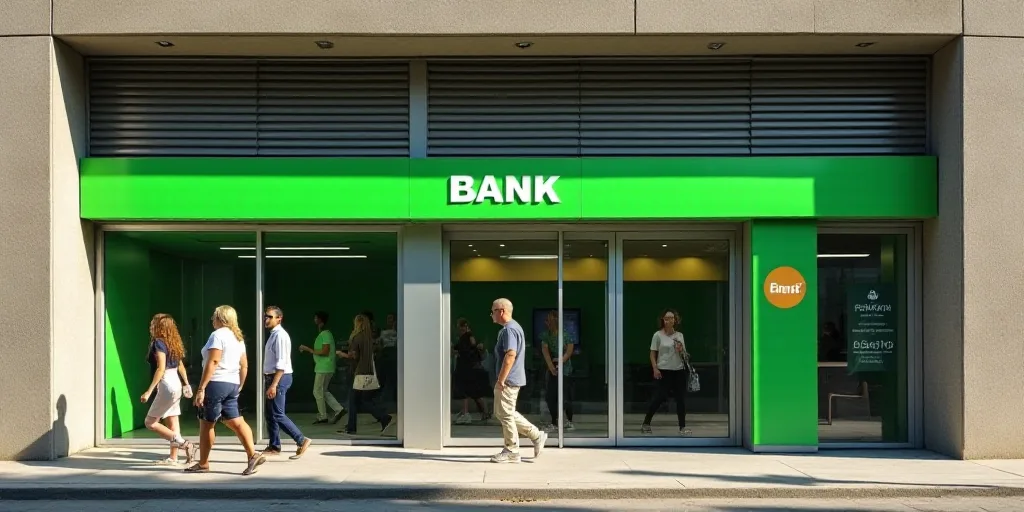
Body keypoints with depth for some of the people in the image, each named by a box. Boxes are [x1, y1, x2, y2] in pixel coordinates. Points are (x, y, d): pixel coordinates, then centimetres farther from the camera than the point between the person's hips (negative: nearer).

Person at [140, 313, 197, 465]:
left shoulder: (159, 343, -15)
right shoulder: (173, 343, 11)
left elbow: (161, 369, -22)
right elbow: (180, 366, 17)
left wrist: (149, 391, -22)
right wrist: (187, 384, 25)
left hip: (167, 386, -9)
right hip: (175, 384, 9)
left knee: (150, 422, -2)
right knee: (172, 422, 11)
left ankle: (184, 444, -10)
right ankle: (173, 457, 13)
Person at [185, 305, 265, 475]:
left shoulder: (218, 335, -9)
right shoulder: (238, 337, 16)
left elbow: (212, 362, -18)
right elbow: (244, 365, 17)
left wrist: (201, 388, -19)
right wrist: (239, 386, 23)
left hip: (216, 383, -8)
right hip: (232, 384, 8)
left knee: (206, 423, 2)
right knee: (235, 421, 5)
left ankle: (203, 464, 9)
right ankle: (253, 454, -10)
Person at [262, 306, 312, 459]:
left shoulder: (280, 335, -17)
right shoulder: (273, 335, 13)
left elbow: (281, 363, -23)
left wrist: (274, 385, -26)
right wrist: (269, 382, 18)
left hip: (280, 378, -10)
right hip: (272, 377, 10)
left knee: (277, 414, -11)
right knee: (270, 413, 14)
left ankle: (302, 441, -8)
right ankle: (274, 446, 23)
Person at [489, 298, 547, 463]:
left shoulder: (508, 330, -17)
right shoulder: (515, 327, 16)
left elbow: (510, 356, -27)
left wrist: (500, 380, -23)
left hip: (508, 380, -11)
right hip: (512, 380, 11)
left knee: (505, 414, -1)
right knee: (502, 413, 16)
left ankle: (511, 451, 9)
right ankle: (536, 435, 18)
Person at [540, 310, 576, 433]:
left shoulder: (567, 335, -5)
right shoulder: (546, 335, 4)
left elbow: (570, 350, -12)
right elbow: (545, 349, -7)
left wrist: (562, 360, -30)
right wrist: (550, 365, -20)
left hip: (565, 369, -4)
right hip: (551, 369, 4)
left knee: (566, 397, -8)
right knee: (550, 397, 3)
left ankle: (569, 422, 6)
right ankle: (554, 424, 12)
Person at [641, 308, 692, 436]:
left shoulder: (680, 335, 9)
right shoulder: (658, 335, -3)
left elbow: (685, 355, 16)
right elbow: (653, 354, -3)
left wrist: (681, 350, -7)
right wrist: (655, 369, -14)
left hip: (679, 370, 4)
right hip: (664, 371, -4)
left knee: (681, 399, 5)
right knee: (659, 398, -6)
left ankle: (682, 427, 12)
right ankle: (645, 424, 7)